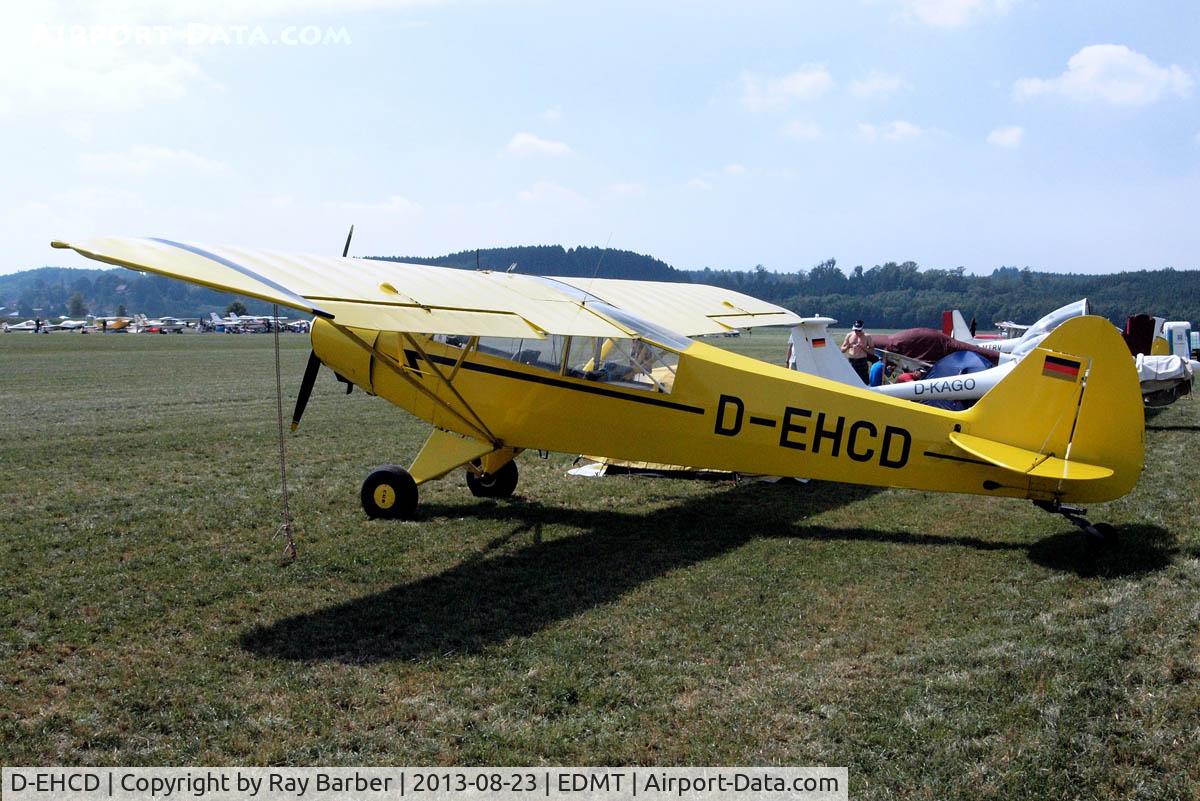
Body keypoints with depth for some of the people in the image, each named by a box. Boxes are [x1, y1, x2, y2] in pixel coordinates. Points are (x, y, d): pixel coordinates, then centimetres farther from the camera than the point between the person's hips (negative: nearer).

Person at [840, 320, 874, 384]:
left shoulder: (867, 336, 3)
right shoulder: (849, 335, 8)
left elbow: (872, 351, 2)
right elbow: (842, 350, 10)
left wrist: (864, 347, -14)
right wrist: (848, 346, -11)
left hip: (862, 362, -2)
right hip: (851, 362, 2)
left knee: (865, 382, -7)